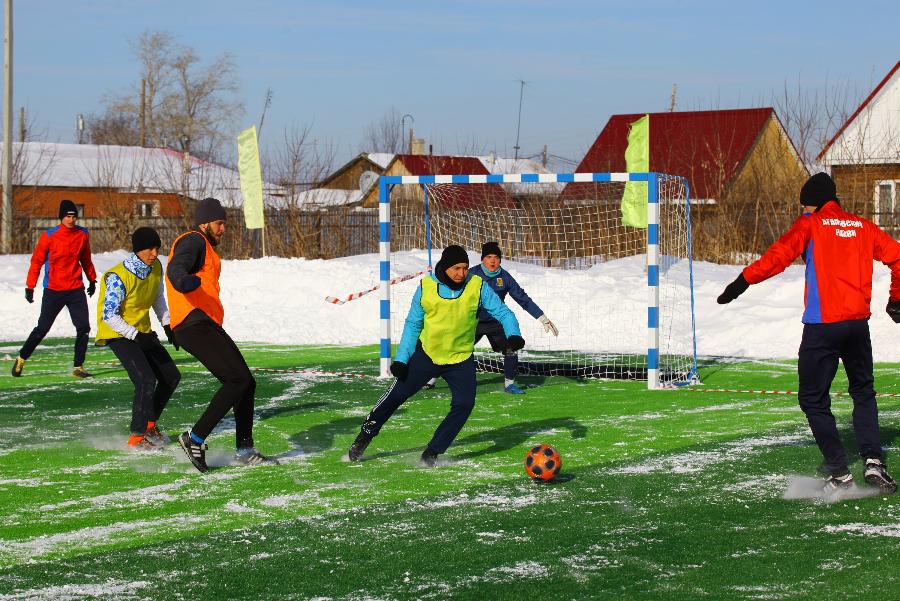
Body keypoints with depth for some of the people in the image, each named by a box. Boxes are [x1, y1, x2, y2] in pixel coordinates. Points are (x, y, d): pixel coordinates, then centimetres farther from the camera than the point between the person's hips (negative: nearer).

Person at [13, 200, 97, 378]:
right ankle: (21, 359, 21)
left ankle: (78, 367, 5)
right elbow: (36, 261, -3)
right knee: (42, 329, 2)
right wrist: (30, 287, -5)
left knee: (84, 328, -5)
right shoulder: (50, 236, -9)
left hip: (76, 289, 3)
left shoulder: (83, 235, 2)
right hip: (53, 290, -3)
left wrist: (92, 279, 27)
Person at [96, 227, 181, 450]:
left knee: (171, 376, 9)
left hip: (142, 331, 8)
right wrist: (136, 336, -29)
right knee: (146, 380, -22)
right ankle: (137, 437, -12)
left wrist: (167, 325, 6)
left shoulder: (156, 267, -4)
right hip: (118, 334, -8)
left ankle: (149, 424, 27)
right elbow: (109, 315, -24)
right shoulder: (118, 277, -26)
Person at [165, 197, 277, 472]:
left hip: (207, 327, 11)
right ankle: (195, 438, -16)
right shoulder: (193, 241, -5)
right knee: (238, 379, -18)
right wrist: (184, 280, -47)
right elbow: (175, 268, -25)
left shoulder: (203, 247, 27)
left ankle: (244, 450, 13)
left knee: (246, 382, 10)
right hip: (195, 324, -11)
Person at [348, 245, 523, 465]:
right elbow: (413, 324, 0)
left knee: (464, 404, -17)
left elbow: (502, 312, -6)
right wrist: (401, 359, -5)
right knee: (397, 393, 5)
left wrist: (513, 335, -26)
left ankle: (433, 451, -5)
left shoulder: (477, 286, -11)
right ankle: (367, 433, 28)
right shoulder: (426, 287, -8)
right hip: (426, 353, 0)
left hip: (461, 359, 0)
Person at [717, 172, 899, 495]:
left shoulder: (810, 225, -1)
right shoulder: (862, 227, 13)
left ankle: (839, 472, 1)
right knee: (863, 392, 22)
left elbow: (779, 255, -14)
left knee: (813, 399, 6)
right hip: (858, 321, 5)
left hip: (822, 326, -5)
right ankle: (873, 461, 5)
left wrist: (744, 280, -15)